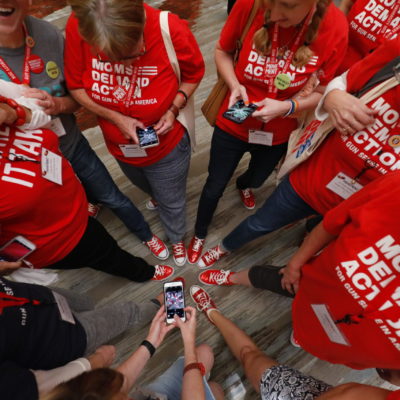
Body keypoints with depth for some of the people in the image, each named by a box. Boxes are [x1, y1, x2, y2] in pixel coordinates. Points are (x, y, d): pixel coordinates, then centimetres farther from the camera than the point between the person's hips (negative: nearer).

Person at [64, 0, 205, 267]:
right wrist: (116, 118, -21)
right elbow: (75, 86, -8)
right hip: (119, 144, 3)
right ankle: (158, 195, 72)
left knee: (172, 200, 18)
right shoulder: (77, 29, -22)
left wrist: (174, 108, -22)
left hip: (167, 145, -3)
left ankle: (177, 238, 52)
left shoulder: (171, 30, -26)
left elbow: (194, 73, -7)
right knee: (147, 188, 33)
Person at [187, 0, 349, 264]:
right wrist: (234, 85, -24)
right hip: (233, 125, -1)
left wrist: (287, 107, -29)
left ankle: (243, 185, 71)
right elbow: (222, 51, -5)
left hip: (278, 134, 2)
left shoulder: (335, 28, -20)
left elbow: (324, 92, -10)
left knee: (257, 179, 29)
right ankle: (199, 235, 43)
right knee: (215, 186, 13)